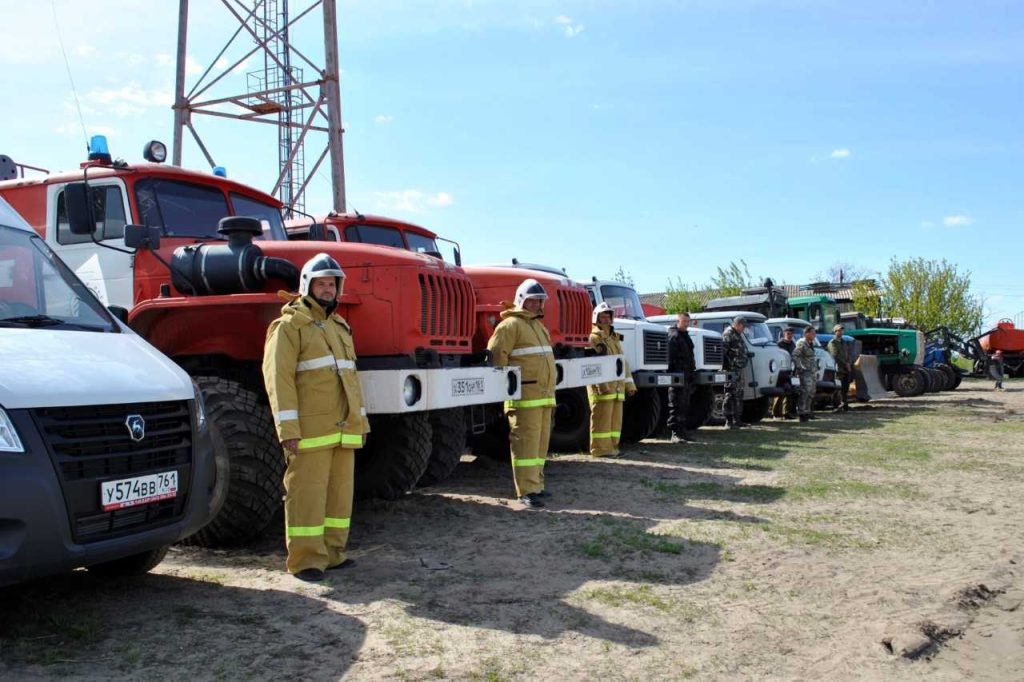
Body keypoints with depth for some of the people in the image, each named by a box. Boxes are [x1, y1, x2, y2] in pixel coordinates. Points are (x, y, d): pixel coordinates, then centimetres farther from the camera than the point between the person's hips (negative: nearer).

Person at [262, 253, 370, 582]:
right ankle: (306, 559, 1)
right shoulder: (290, 325, -3)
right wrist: (288, 427, -19)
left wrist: (361, 420, 19)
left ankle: (332, 552, 19)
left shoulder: (340, 327, 21)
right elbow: (278, 376, -11)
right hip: (311, 428, -7)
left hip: (343, 428, 8)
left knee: (340, 489, 10)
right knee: (307, 492, -5)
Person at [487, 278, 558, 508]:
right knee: (526, 441, -9)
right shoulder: (511, 325, -8)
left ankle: (536, 484, 21)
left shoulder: (538, 325, 23)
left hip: (544, 394, 9)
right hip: (525, 395, -9)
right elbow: (495, 354, -17)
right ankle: (526, 491, -8)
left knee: (540, 441, 13)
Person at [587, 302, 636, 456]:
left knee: (615, 417, 10)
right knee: (602, 417, -8)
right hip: (602, 385, -8)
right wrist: (601, 384, -25)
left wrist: (629, 384, 16)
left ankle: (612, 446, 16)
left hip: (617, 385, 8)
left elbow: (623, 362, 23)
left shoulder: (615, 338, 23)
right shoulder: (593, 338, -5)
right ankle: (600, 448, -4)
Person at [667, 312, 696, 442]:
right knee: (676, 405, -9)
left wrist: (692, 372, 23)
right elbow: (671, 358, -19)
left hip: (687, 376, 10)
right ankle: (675, 432, -8)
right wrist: (674, 374, -24)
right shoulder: (673, 336, -10)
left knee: (684, 405, 14)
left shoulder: (685, 336, 21)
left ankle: (682, 430, 22)